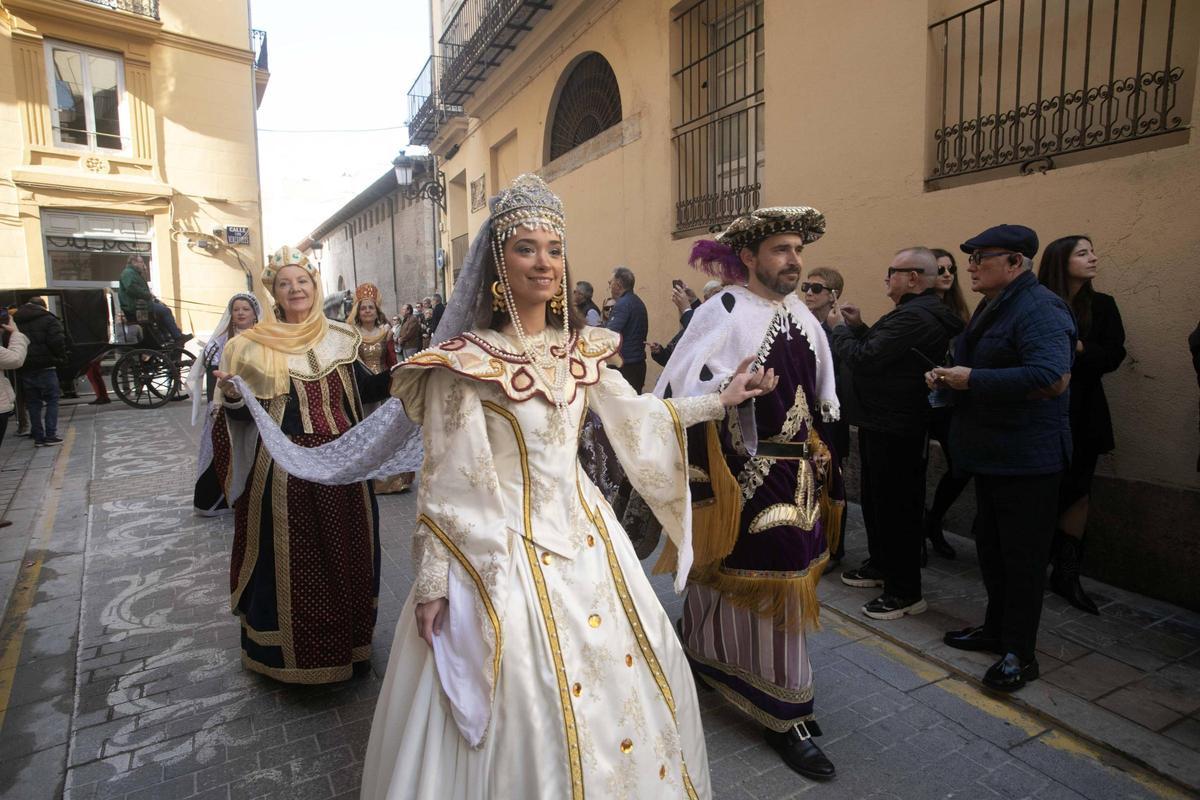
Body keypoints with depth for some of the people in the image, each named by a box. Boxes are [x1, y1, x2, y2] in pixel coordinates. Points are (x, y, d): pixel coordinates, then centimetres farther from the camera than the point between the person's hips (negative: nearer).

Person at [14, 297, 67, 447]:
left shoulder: (14, 321, 13)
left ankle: (38, 437, 9)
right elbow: (57, 341, -16)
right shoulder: (48, 319, -4)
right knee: (52, 401, 2)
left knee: (33, 403, 10)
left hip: (24, 369, 5)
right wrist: (61, 357, -1)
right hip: (45, 367, -5)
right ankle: (50, 436, -5)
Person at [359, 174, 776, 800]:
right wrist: (432, 579, -10)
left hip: (583, 530, 6)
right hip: (502, 544, -6)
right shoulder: (465, 361, -14)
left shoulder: (581, 349, 2)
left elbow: (636, 416, 14)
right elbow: (447, 477, -12)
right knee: (525, 698, 4)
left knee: (630, 669, 18)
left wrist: (720, 400, 15)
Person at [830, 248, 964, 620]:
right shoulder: (924, 312, 14)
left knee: (895, 506, -2)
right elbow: (880, 353, 15)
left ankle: (905, 592, 10)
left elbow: (863, 360, -24)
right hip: (885, 423, 11)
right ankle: (881, 565, 38)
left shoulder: (913, 317, -22)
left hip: (894, 430, -11)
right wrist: (858, 327, 7)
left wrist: (839, 330, -8)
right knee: (876, 498, 22)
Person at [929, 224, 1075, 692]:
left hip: (1027, 458, -10)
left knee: (1022, 555, 0)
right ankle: (997, 629, 33)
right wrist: (946, 378, 4)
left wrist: (971, 380, -26)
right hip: (991, 454, 10)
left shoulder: (1039, 309, -18)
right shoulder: (992, 307, 14)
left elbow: (1052, 378, -33)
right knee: (990, 545, 18)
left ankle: (1019, 653, 13)